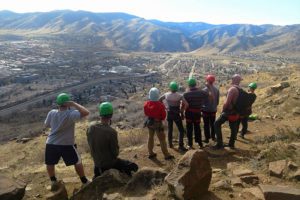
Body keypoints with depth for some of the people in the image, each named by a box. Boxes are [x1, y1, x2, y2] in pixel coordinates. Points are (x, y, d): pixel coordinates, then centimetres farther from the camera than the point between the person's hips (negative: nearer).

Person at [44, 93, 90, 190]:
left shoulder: (51, 113, -7)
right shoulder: (71, 114, -20)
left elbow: (47, 125, 10)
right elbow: (86, 112, -29)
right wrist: (74, 104, -22)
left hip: (51, 144, 3)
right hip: (67, 145, -2)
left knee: (50, 163, 26)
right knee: (77, 162, 17)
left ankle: (53, 181, 28)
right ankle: (84, 181, 26)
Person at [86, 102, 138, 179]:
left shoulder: (91, 126, -11)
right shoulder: (111, 132, -29)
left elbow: (90, 143, 4)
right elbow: (115, 152, -18)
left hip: (96, 162, 7)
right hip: (109, 163, -6)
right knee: (134, 167, 5)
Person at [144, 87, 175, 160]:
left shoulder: (146, 104, -10)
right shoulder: (160, 105, -24)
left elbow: (146, 113, 4)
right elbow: (163, 115, -12)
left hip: (149, 122, 5)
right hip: (158, 123, -5)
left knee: (150, 137, 20)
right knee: (162, 139, 4)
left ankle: (151, 153, 29)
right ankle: (166, 155, 10)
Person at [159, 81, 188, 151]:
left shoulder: (166, 94, -4)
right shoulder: (179, 96, -16)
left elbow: (159, 100, 9)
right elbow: (186, 104, -25)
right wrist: (182, 111, -11)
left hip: (169, 114, 4)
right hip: (176, 115, -4)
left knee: (170, 129, 19)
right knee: (181, 130, 5)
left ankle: (170, 144, 29)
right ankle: (181, 145, -1)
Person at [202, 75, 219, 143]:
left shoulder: (204, 90, -18)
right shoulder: (216, 90, -4)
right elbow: (218, 100, 2)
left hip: (206, 110, -4)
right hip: (213, 110, 4)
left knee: (206, 125, 6)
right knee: (212, 124, 18)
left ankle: (207, 138, 10)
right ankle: (213, 137, 28)